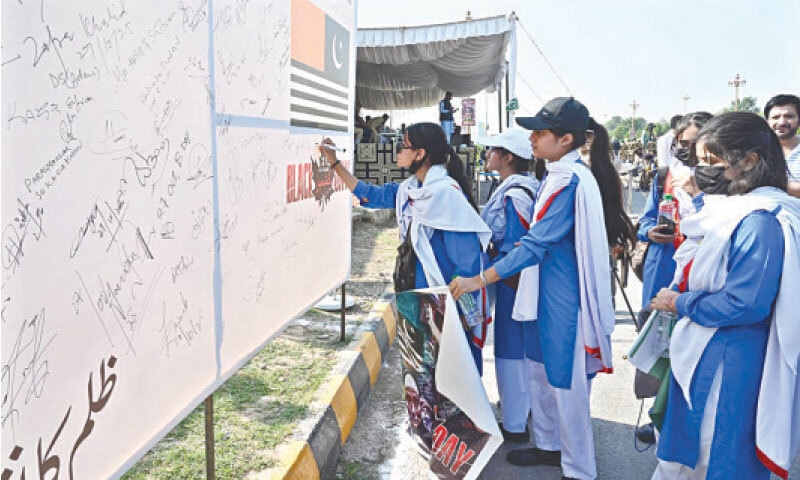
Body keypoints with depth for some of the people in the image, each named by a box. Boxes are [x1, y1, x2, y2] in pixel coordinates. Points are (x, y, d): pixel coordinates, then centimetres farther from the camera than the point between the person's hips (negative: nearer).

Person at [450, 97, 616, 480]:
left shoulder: (570, 180, -22)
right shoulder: (560, 175, 9)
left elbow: (535, 244, -25)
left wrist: (480, 280, -24)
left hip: (565, 298, -10)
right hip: (552, 292, 10)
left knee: (566, 381, 3)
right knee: (549, 373, 20)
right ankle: (552, 446, 39)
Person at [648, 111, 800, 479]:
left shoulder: (760, 222, -21)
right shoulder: (724, 209, 8)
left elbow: (744, 304, -26)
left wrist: (680, 302, -13)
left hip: (729, 369, -9)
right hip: (697, 356, 9)